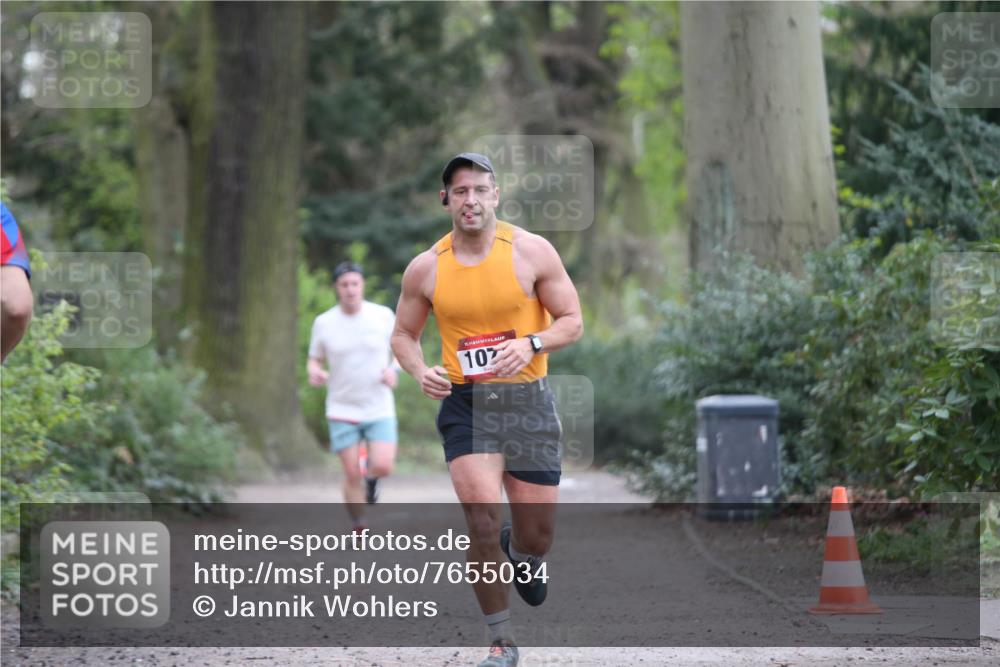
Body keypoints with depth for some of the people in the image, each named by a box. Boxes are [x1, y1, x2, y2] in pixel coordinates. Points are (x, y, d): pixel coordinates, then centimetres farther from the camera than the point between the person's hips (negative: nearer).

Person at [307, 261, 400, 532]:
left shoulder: (383, 315, -3)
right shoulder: (324, 323, -2)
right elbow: (314, 360, 9)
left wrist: (393, 369, -11)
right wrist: (314, 373, -14)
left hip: (379, 408, 0)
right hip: (342, 409, 0)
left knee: (383, 467, -16)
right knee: (352, 475, -3)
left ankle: (372, 477, 21)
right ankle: (360, 531, 13)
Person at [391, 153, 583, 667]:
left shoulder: (532, 251, -5)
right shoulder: (426, 268, 0)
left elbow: (572, 322, 0)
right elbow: (403, 335, 12)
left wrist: (531, 344, -20)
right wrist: (421, 372, -9)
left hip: (529, 400, 0)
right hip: (465, 404, 0)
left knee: (538, 536, 4)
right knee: (482, 520, -17)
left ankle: (520, 551, 45)